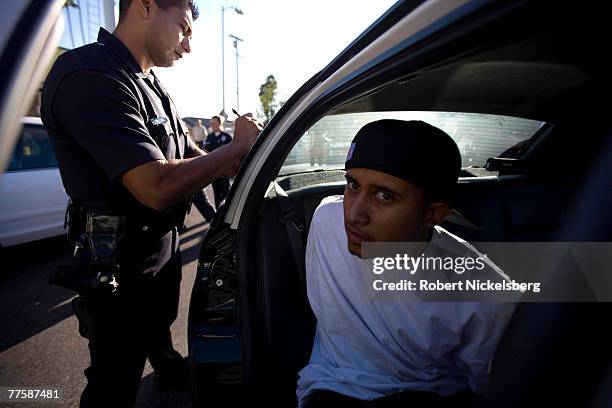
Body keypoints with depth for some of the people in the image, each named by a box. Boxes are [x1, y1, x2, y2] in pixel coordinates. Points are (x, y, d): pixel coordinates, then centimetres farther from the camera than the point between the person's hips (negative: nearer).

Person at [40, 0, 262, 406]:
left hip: (164, 246, 9)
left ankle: (168, 366, 60)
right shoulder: (89, 75, -26)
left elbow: (193, 158, 11)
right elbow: (158, 187, -35)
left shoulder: (152, 85, 6)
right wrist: (238, 145, -22)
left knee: (160, 325, 34)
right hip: (121, 267, -9)